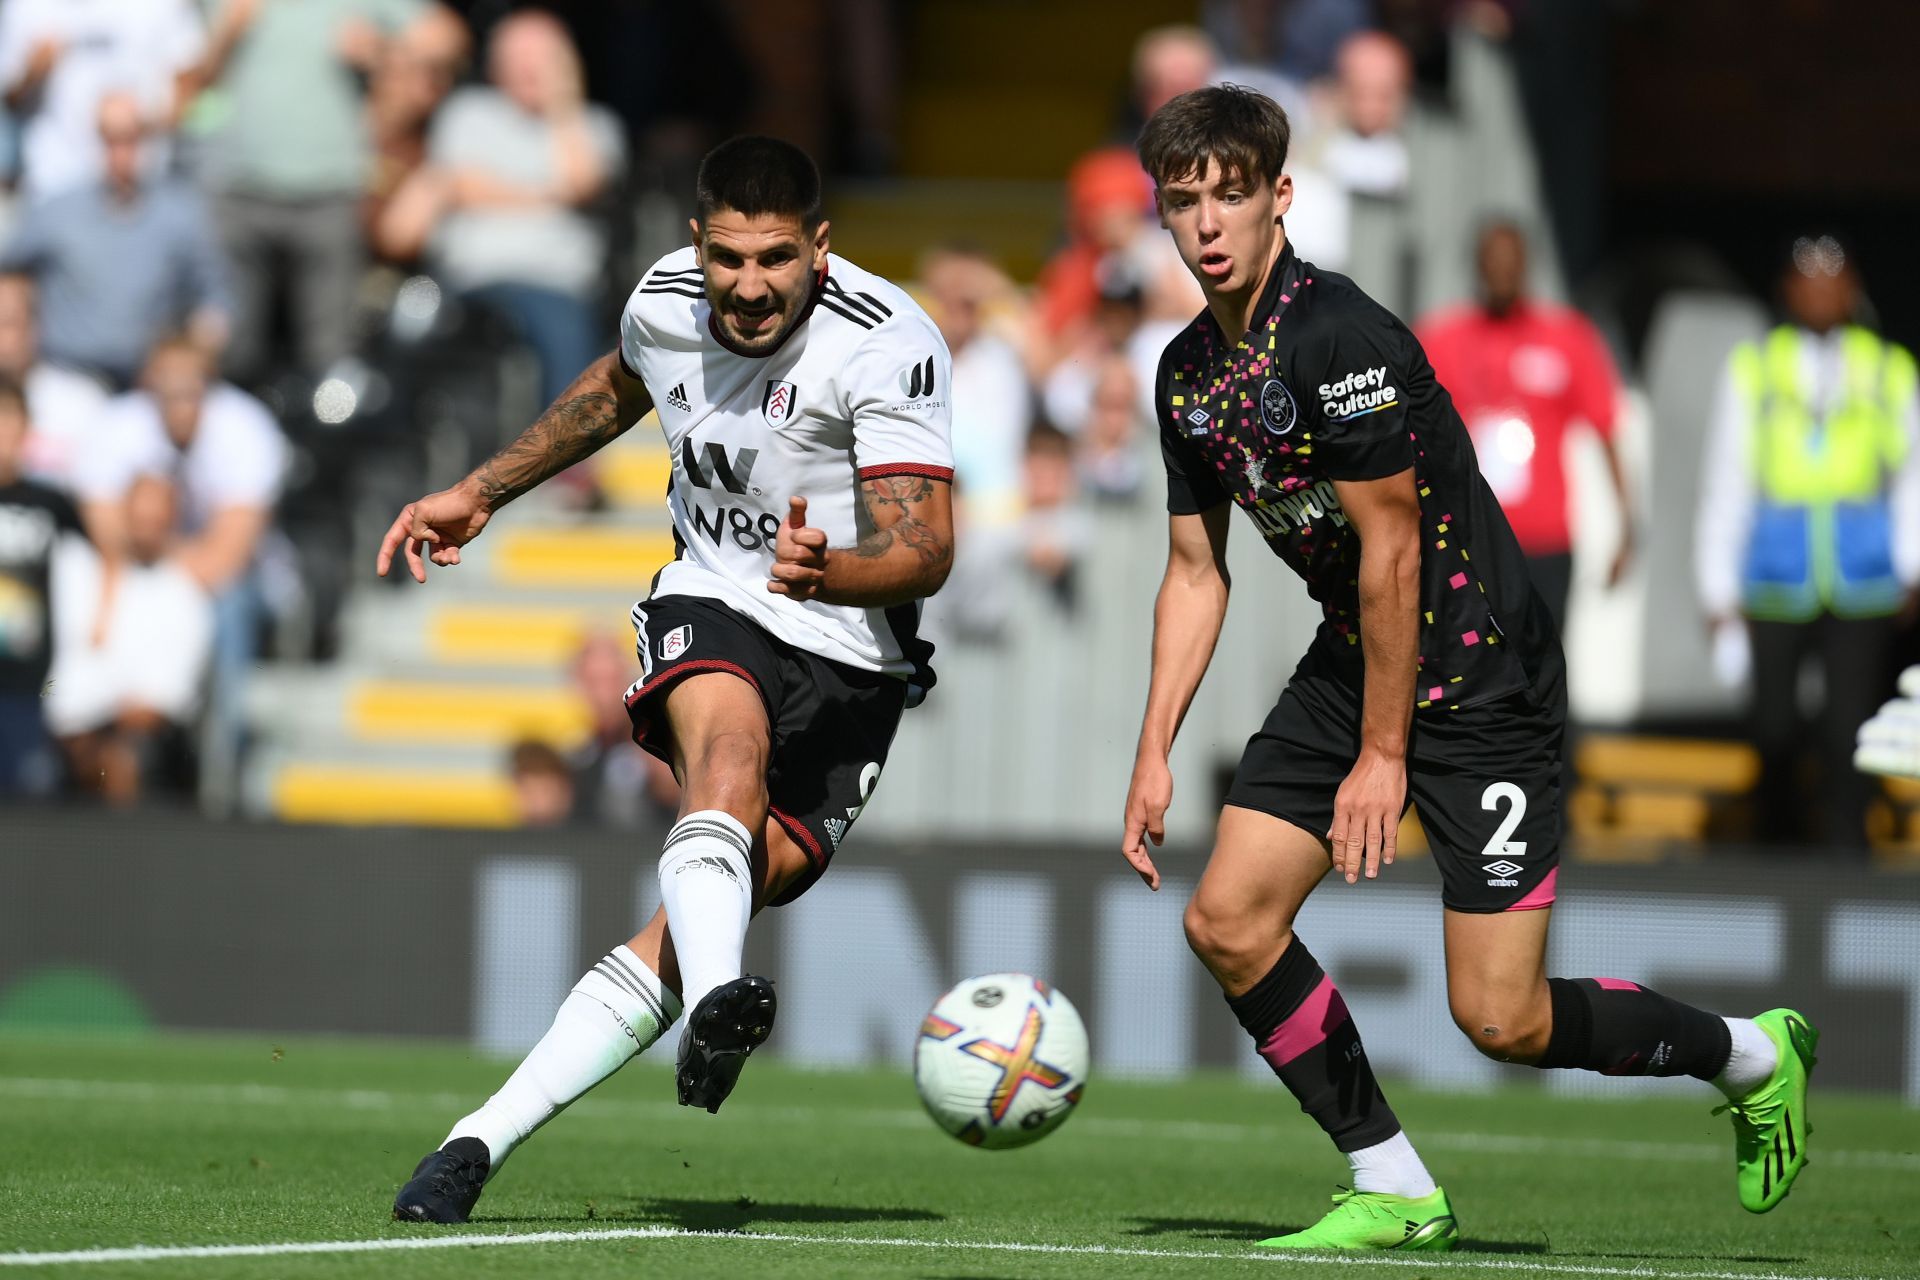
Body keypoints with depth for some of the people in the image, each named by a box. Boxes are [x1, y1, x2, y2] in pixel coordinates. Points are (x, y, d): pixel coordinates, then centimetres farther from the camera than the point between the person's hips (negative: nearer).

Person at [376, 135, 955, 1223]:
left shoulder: (890, 346, -20)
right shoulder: (665, 300, -4)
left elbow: (927, 549, -27)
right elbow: (618, 386, 23)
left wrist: (831, 573, -48)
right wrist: (481, 493, 24)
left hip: (850, 661, -2)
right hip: (711, 608, 2)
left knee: (724, 900, -18)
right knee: (731, 752, -35)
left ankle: (483, 1142, -16)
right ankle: (713, 1009, -60)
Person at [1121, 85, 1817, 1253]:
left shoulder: (1339, 337, -22)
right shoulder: (1189, 370, 5)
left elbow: (1391, 551, -20)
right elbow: (1196, 570, 14)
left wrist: (1384, 756, -16)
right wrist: (1155, 752, 7)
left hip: (1481, 675, -8)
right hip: (1350, 667, 8)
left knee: (1502, 1020, -10)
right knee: (1228, 922, -4)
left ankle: (1750, 1056, 16)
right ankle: (1395, 1191, 8)